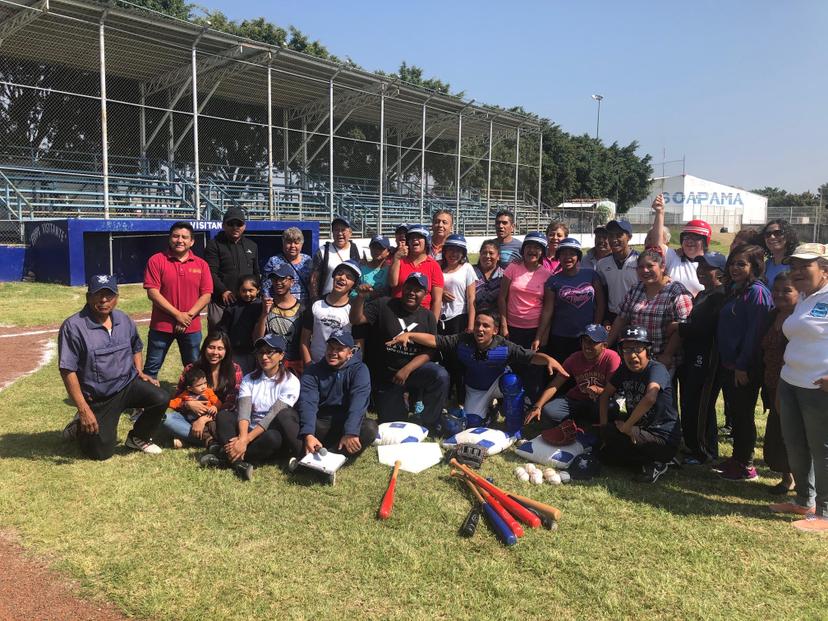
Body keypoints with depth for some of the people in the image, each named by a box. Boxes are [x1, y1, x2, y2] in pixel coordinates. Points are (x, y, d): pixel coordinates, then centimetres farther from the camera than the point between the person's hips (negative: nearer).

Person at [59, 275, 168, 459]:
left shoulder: (124, 320, 3)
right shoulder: (73, 327, -17)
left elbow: (135, 348, 22)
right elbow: (67, 370, -17)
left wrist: (140, 372, 3)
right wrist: (84, 410, -20)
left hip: (128, 384, 4)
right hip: (98, 400, -4)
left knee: (160, 399, -23)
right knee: (102, 452, -2)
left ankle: (138, 438, 6)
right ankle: (78, 428, 32)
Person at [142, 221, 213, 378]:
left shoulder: (201, 264, 3)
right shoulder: (156, 260, -5)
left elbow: (206, 294, 0)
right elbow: (152, 292, -10)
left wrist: (189, 316, -12)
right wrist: (178, 315, -14)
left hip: (191, 327, 2)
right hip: (161, 326, -2)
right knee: (151, 368, 7)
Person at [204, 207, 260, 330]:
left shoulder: (252, 246, 19)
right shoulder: (214, 244, 2)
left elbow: (256, 273, 24)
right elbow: (211, 272, -7)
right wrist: (223, 291, -18)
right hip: (221, 301, -4)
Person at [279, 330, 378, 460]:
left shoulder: (359, 370, -2)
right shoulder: (313, 371, 2)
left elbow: (358, 404, -18)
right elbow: (307, 403, -13)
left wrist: (350, 433, -35)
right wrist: (308, 434, -31)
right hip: (318, 425, 2)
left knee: (370, 427, -32)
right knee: (284, 414, -20)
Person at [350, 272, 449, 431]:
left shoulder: (428, 316, -1)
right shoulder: (383, 305, -5)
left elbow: (428, 352, -6)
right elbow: (356, 320, -13)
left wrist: (407, 370, -20)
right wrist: (360, 297, -31)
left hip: (413, 369, 1)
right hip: (384, 376, -1)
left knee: (441, 376, -30)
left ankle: (426, 428, -15)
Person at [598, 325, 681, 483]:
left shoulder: (657, 369, -21)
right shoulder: (624, 370, 2)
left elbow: (650, 398, -40)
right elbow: (606, 395, 13)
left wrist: (626, 426, -30)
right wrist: (604, 425, 1)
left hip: (664, 439, -8)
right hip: (639, 431, 8)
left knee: (611, 432, -22)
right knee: (605, 454, 3)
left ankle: (656, 463, -8)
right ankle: (651, 461, 8)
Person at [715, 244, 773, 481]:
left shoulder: (757, 292, -15)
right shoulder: (734, 290, 12)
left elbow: (754, 332, -19)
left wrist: (742, 366, -20)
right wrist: (725, 361, 14)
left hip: (745, 369, -8)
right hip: (728, 363, 8)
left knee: (743, 415, 2)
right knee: (734, 413, 16)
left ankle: (746, 466, 14)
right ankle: (737, 457, 28)